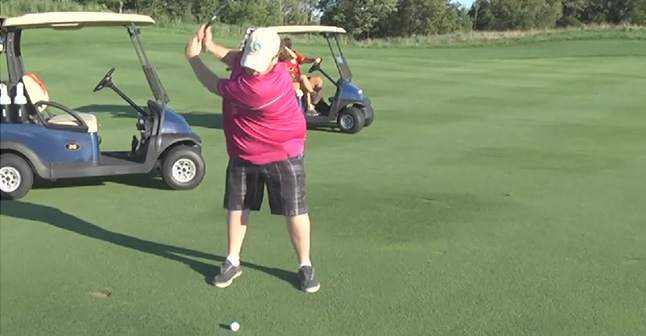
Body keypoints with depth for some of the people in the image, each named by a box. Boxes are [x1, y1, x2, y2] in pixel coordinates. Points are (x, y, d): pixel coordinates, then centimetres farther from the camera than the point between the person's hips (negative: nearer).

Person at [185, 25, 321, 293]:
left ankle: (305, 265, 16)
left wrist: (193, 57, -6)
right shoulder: (250, 63, -12)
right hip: (243, 154, 8)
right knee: (236, 206, 11)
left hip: (283, 155, -7)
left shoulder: (260, 88, -35)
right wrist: (210, 46, -1)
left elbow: (216, 87, -20)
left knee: (295, 211, 1)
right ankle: (233, 262, 24)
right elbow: (235, 59, 16)